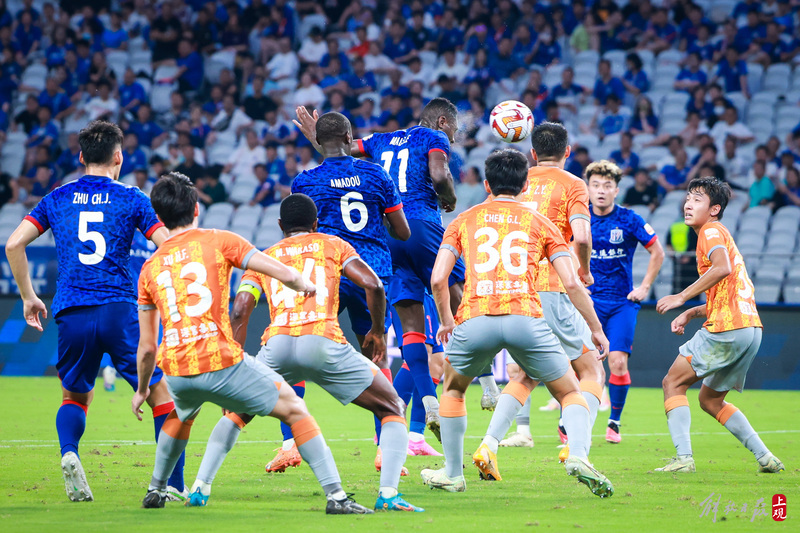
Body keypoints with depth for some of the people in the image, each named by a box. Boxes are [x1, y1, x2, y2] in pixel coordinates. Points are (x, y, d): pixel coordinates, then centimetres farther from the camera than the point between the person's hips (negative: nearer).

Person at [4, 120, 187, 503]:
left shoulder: (57, 199, 13)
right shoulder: (131, 200, 6)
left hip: (71, 314, 3)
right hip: (120, 311, -3)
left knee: (74, 396, 22)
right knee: (161, 395, 7)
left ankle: (69, 453, -7)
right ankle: (173, 483, -2)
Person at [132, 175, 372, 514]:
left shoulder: (149, 268, 14)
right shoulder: (219, 241, 3)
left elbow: (146, 346, 17)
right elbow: (284, 274, -4)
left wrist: (142, 390, 32)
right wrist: (303, 285, 19)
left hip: (175, 370, 4)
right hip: (220, 360, -4)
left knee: (182, 414, 39)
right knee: (293, 408, 9)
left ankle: (156, 490, 43)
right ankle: (336, 496, -1)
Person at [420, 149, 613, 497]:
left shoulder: (464, 220, 20)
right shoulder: (540, 223, 17)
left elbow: (437, 278, 11)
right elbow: (572, 284, 9)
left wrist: (446, 321, 27)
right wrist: (596, 329, 19)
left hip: (475, 317, 1)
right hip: (525, 317, -1)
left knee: (453, 387, 29)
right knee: (570, 393, 14)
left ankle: (452, 474, 31)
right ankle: (578, 456, -13)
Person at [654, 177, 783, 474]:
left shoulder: (711, 231, -2)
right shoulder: (721, 235, 27)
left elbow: (722, 268, -24)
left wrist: (682, 297, -19)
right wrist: (692, 313, 19)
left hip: (727, 329, -9)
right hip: (750, 329, 9)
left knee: (673, 383, -2)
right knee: (710, 400, 19)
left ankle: (683, 458, -15)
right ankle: (765, 458, 12)